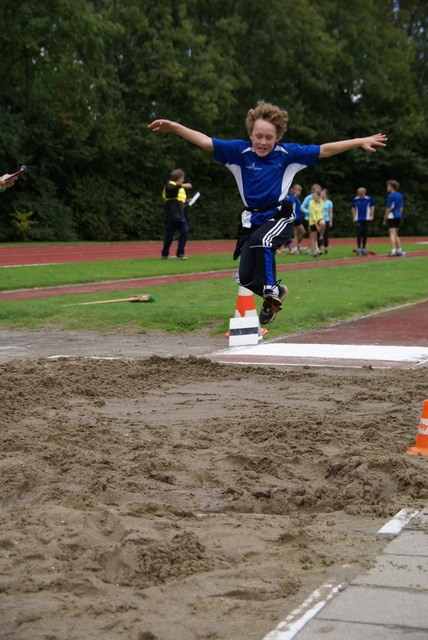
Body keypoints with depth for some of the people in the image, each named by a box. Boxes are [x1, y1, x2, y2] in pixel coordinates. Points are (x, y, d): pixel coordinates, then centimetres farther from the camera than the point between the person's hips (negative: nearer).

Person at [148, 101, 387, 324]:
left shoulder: (287, 153, -6)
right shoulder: (239, 151, -4)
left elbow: (324, 150, -2)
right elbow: (205, 141, -7)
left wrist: (360, 142, -5)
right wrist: (174, 127, -17)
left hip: (280, 216, -3)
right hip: (253, 219, 4)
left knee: (260, 240, -36)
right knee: (246, 278, 2)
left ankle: (270, 291, -19)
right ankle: (277, 291, 33)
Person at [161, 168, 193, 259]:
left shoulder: (181, 188, 24)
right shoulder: (169, 183, -1)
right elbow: (169, 189, -27)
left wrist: (187, 201, 12)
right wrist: (182, 185, -34)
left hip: (181, 215, 7)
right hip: (171, 215, -7)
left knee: (185, 231, -9)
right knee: (169, 235, -3)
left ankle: (180, 253, -3)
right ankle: (165, 254, 11)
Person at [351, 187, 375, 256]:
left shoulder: (369, 199, -4)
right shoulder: (355, 199, -2)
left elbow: (372, 207, 9)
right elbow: (353, 208, 9)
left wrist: (372, 216, 4)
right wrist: (354, 217, 5)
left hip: (366, 219, 0)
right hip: (358, 219, 0)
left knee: (365, 234, 4)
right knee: (359, 234, -5)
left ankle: (363, 248, 14)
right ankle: (359, 248, 2)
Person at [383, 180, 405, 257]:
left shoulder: (391, 196, -12)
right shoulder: (400, 195, 13)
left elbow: (388, 209, -13)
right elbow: (401, 207, 15)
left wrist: (385, 219, -8)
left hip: (391, 216, -8)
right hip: (399, 216, 8)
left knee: (392, 234, -8)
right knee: (396, 234, 16)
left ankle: (393, 251, -14)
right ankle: (399, 250, 13)